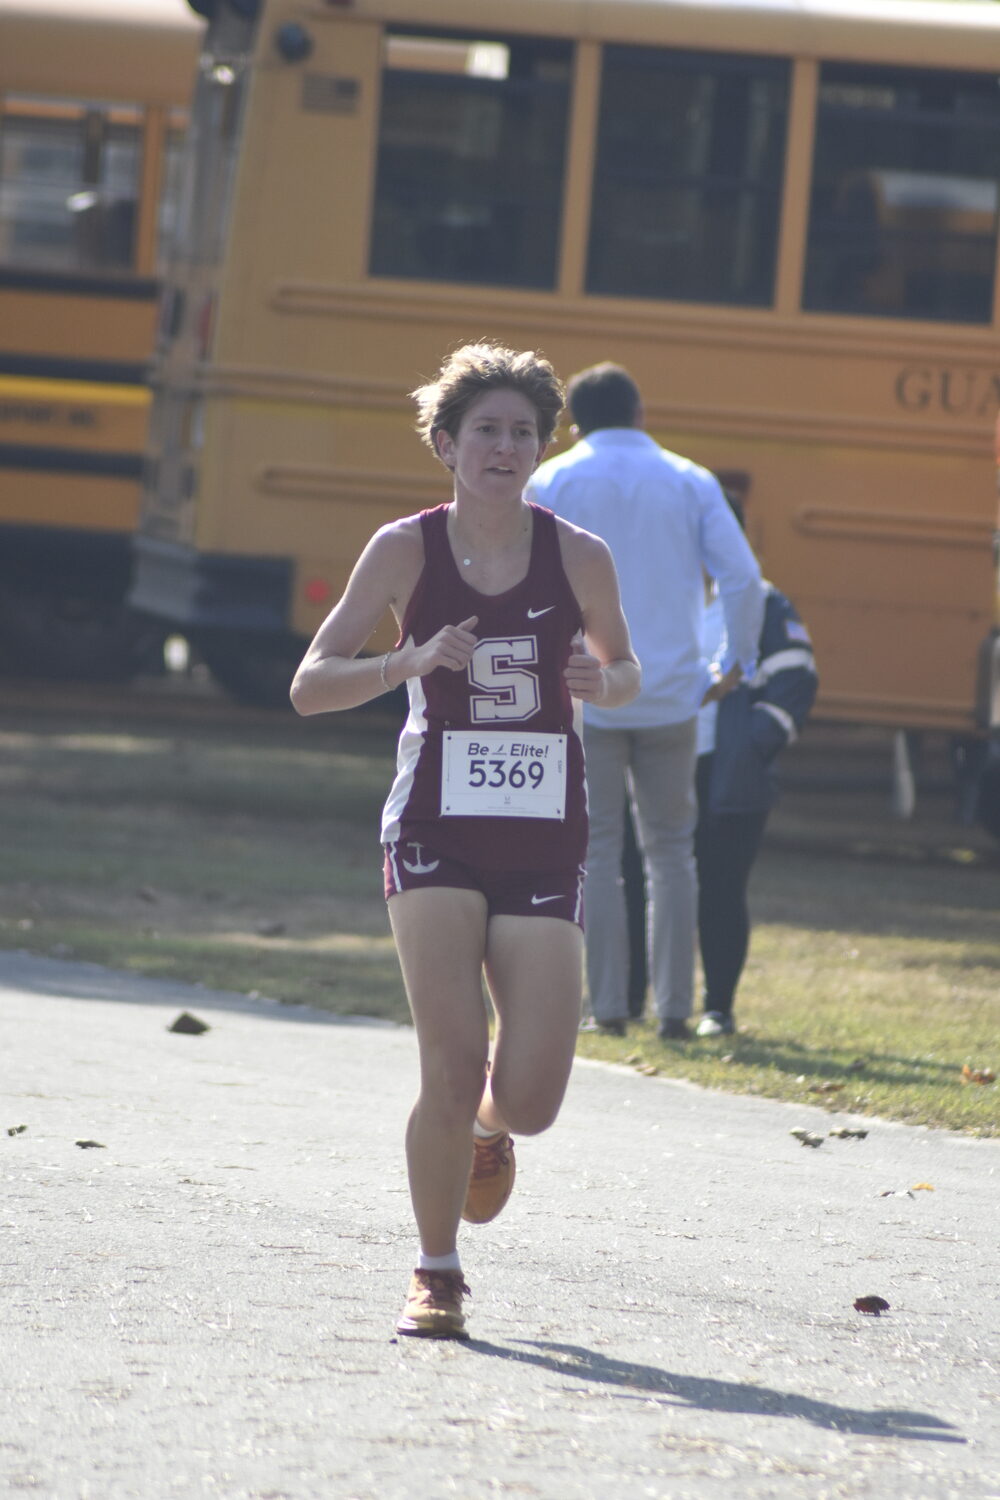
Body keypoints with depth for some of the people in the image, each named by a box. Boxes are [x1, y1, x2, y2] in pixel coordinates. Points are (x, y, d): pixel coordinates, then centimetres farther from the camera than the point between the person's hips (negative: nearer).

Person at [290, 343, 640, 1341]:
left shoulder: (579, 558, 2)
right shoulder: (407, 548, -2)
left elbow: (625, 673, 18)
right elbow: (310, 685, -3)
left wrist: (601, 681, -6)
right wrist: (414, 660, -19)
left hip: (544, 842, 1)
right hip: (437, 831, -1)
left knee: (531, 1098, -5)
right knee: (452, 1063, -13)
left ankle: (489, 1126, 34)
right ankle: (436, 1276, 6)